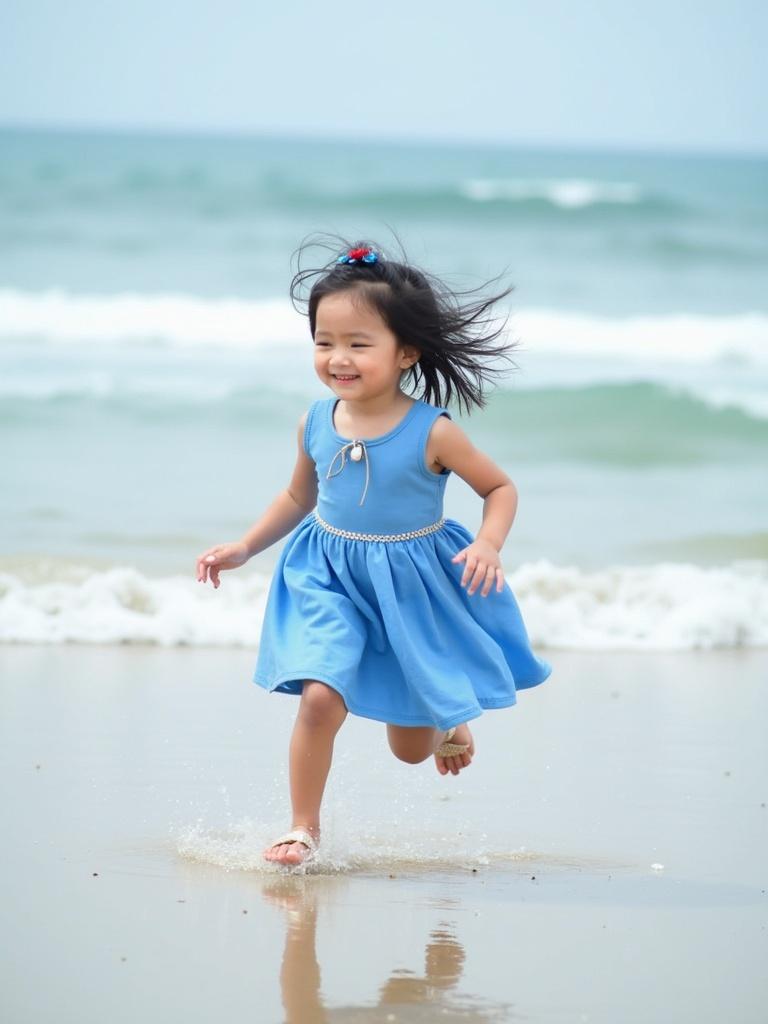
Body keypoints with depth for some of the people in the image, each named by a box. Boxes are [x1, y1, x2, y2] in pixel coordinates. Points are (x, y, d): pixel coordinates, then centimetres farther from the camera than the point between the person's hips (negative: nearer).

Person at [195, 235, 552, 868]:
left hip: (413, 587, -2)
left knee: (411, 746, 11)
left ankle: (449, 722, 49)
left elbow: (501, 488, -7)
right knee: (320, 698, -21)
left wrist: (488, 544, -23)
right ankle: (304, 829, -3)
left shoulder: (431, 433, -19)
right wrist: (244, 548, 8)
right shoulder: (316, 424, -7)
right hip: (329, 581, 2)